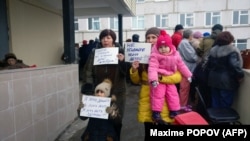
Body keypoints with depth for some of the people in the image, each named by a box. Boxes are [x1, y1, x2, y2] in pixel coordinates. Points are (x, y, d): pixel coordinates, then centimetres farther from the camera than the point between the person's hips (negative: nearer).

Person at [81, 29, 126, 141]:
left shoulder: (120, 52, -2)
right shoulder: (95, 52, 0)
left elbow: (126, 72, -7)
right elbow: (88, 71, -3)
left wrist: (123, 61, -25)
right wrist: (88, 86, -15)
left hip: (117, 93, 0)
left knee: (116, 121, 11)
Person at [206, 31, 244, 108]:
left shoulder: (213, 50, 9)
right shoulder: (232, 50, -13)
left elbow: (209, 65, 15)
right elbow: (235, 65, -24)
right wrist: (240, 75, -11)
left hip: (213, 80, 7)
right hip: (227, 81, -7)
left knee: (215, 103, 16)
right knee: (225, 105, 4)